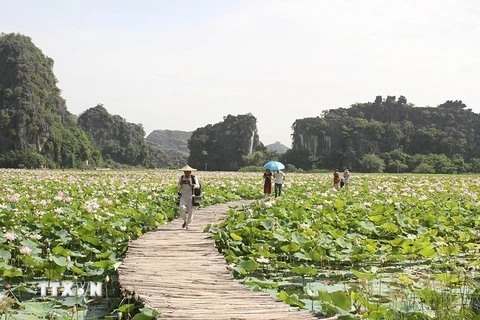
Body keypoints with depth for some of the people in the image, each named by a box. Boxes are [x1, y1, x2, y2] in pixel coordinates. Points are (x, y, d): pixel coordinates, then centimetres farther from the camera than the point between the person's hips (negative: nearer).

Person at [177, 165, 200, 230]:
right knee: (182, 208, -20)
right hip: (183, 196, 1)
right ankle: (185, 220, 5)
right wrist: (180, 183, -24)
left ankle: (187, 224, 18)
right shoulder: (181, 177, 3)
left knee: (190, 210, -3)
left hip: (191, 197, -1)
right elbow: (178, 187, -3)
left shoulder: (194, 178, -5)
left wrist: (191, 184, -34)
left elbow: (198, 186, -17)